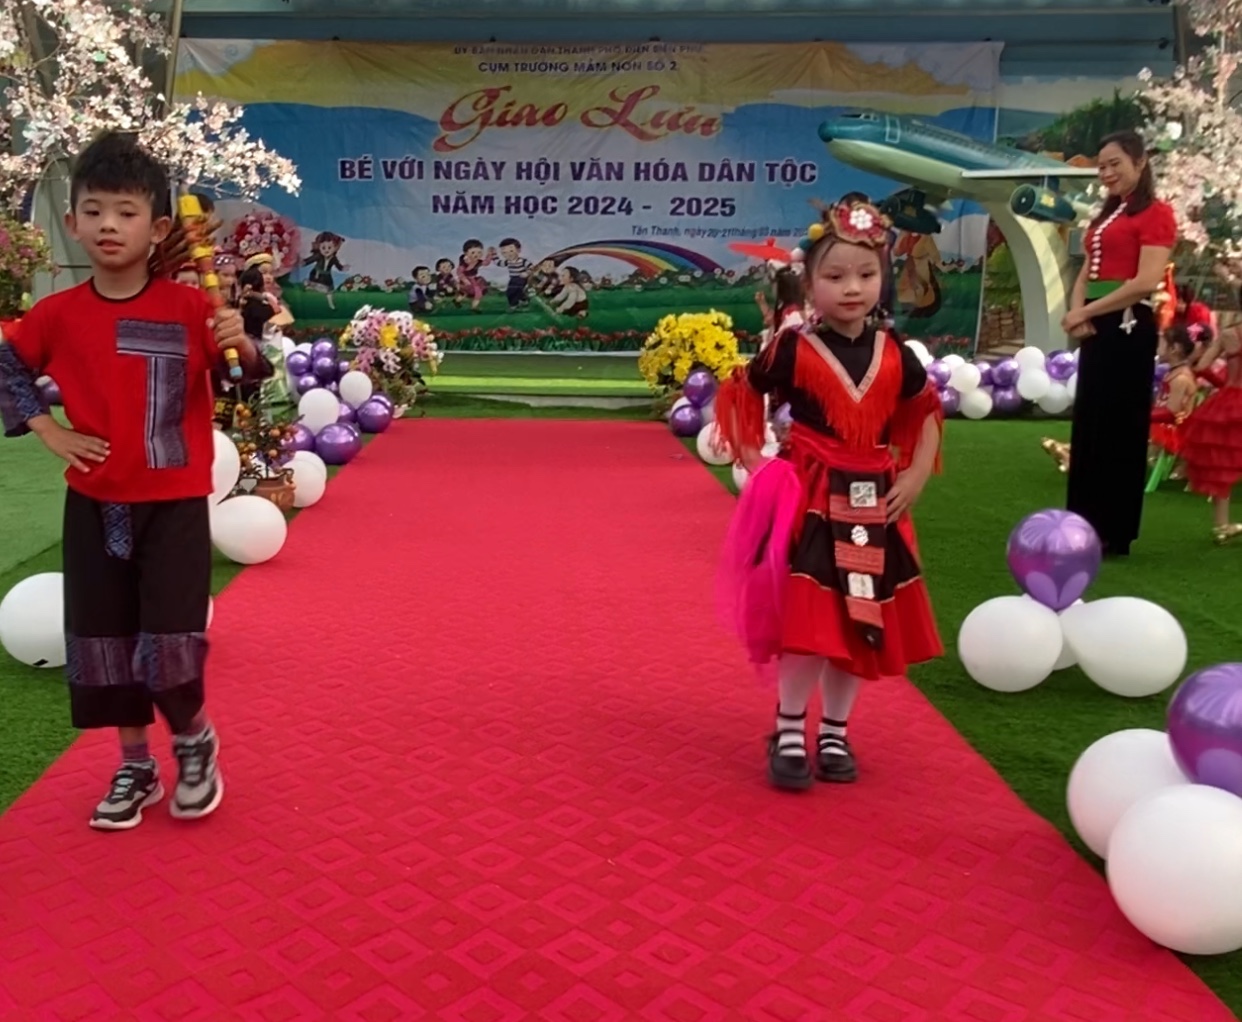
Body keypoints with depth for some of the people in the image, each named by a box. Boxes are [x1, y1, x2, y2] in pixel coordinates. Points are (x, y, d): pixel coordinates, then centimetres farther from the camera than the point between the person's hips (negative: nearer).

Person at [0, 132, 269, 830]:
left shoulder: (190, 308, -9)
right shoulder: (59, 314, 0)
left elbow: (249, 379, -6)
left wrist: (242, 346, -26)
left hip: (175, 502, -4)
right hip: (93, 503, 4)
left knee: (170, 643, -6)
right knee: (101, 640, 10)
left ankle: (195, 742, 25)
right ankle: (135, 768, 29)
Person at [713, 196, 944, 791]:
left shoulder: (894, 356, 3)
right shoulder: (793, 351, -9)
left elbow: (927, 413, 16)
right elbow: (737, 396, 1)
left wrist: (916, 477, 5)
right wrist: (753, 462, -7)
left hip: (873, 503, 5)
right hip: (809, 499, -4)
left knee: (859, 624, 11)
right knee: (809, 624, -7)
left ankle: (834, 732, 27)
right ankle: (789, 730, 13)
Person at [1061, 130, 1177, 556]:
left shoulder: (1155, 214, -6)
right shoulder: (1105, 216, 20)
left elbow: (1146, 281, -17)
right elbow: (1087, 273, 14)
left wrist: (1086, 312, -14)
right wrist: (1077, 312, -6)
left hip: (1128, 327, -8)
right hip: (1097, 327, 8)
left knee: (1119, 426, -4)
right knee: (1089, 425, 9)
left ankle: (1114, 532, 4)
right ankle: (1087, 524, 18)